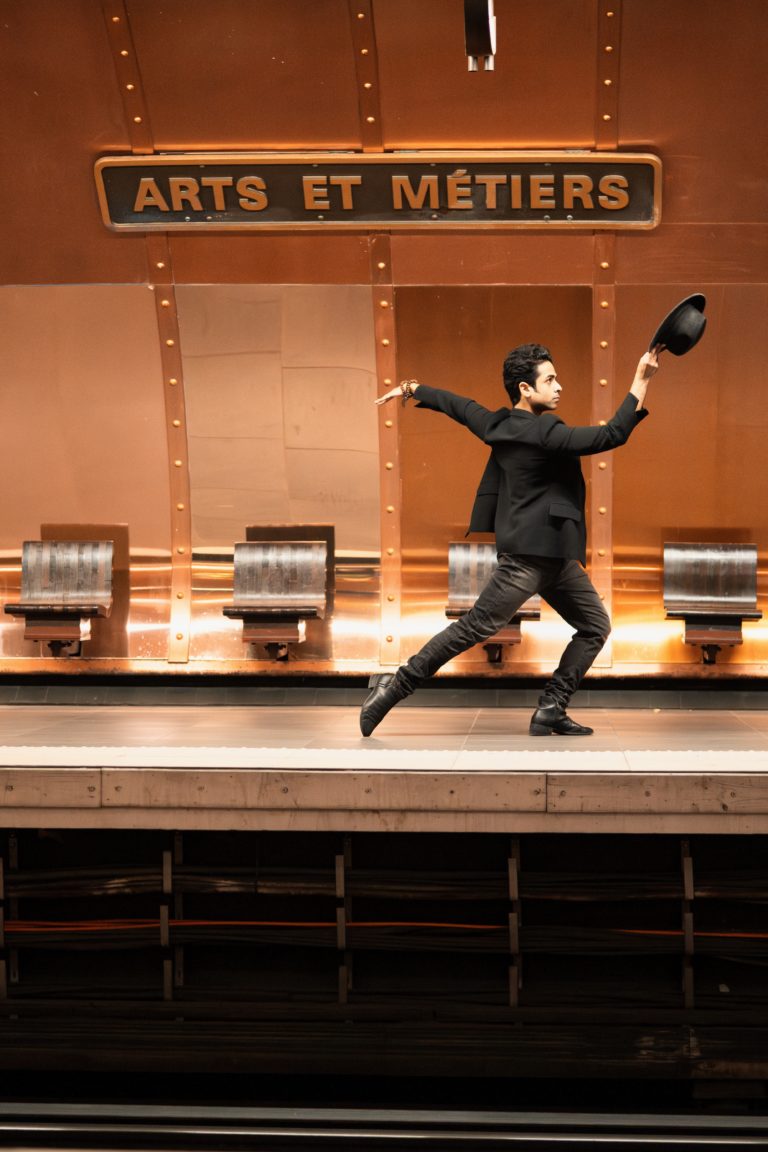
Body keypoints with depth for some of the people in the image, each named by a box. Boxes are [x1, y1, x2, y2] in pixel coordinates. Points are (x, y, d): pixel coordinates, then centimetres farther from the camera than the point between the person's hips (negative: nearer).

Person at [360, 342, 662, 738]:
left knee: (595, 627, 9)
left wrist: (411, 389, 41)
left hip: (554, 554, 11)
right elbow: (612, 435, -24)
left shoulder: (497, 424, 8)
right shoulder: (542, 432, -18)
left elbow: (454, 403, 24)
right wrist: (642, 380, -20)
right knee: (476, 626, -8)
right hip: (529, 554, -11)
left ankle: (550, 712, 5)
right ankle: (394, 686, -2)